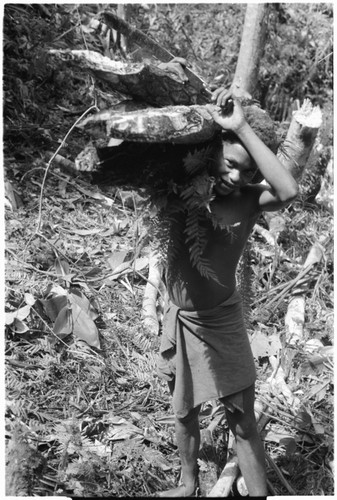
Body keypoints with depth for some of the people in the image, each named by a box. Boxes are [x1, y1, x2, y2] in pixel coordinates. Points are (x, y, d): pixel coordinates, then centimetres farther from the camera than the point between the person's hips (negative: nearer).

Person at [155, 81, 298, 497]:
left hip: (223, 323, -2)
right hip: (180, 321, 2)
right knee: (184, 413, 20)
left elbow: (289, 191, -33)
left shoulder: (247, 201, -15)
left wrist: (242, 127, -31)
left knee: (243, 422, 5)